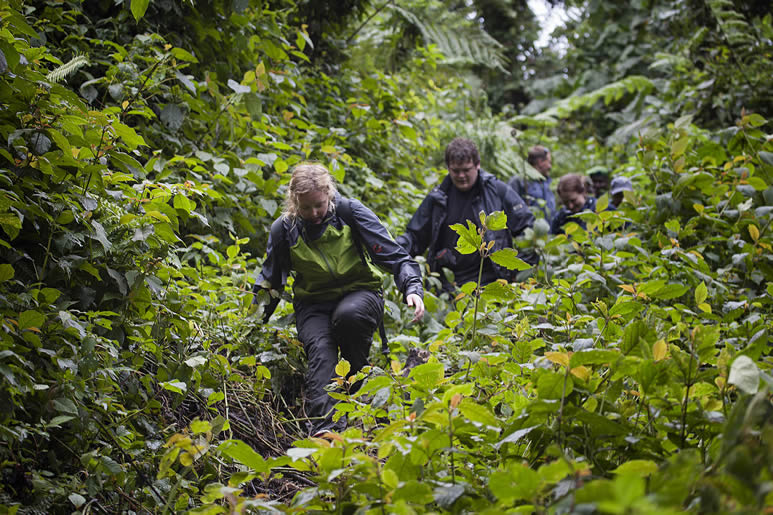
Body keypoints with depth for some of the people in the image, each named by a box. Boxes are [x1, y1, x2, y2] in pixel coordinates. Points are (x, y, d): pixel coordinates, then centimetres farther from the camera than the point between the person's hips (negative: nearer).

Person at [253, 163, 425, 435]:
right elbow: (269, 282, 12)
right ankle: (323, 428, -43)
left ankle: (357, 379, -11)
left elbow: (394, 256, -10)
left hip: (359, 292, -1)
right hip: (313, 303, 1)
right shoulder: (284, 229, -3)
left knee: (348, 315, -38)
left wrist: (412, 288, -26)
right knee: (320, 350, -30)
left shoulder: (350, 212, -10)